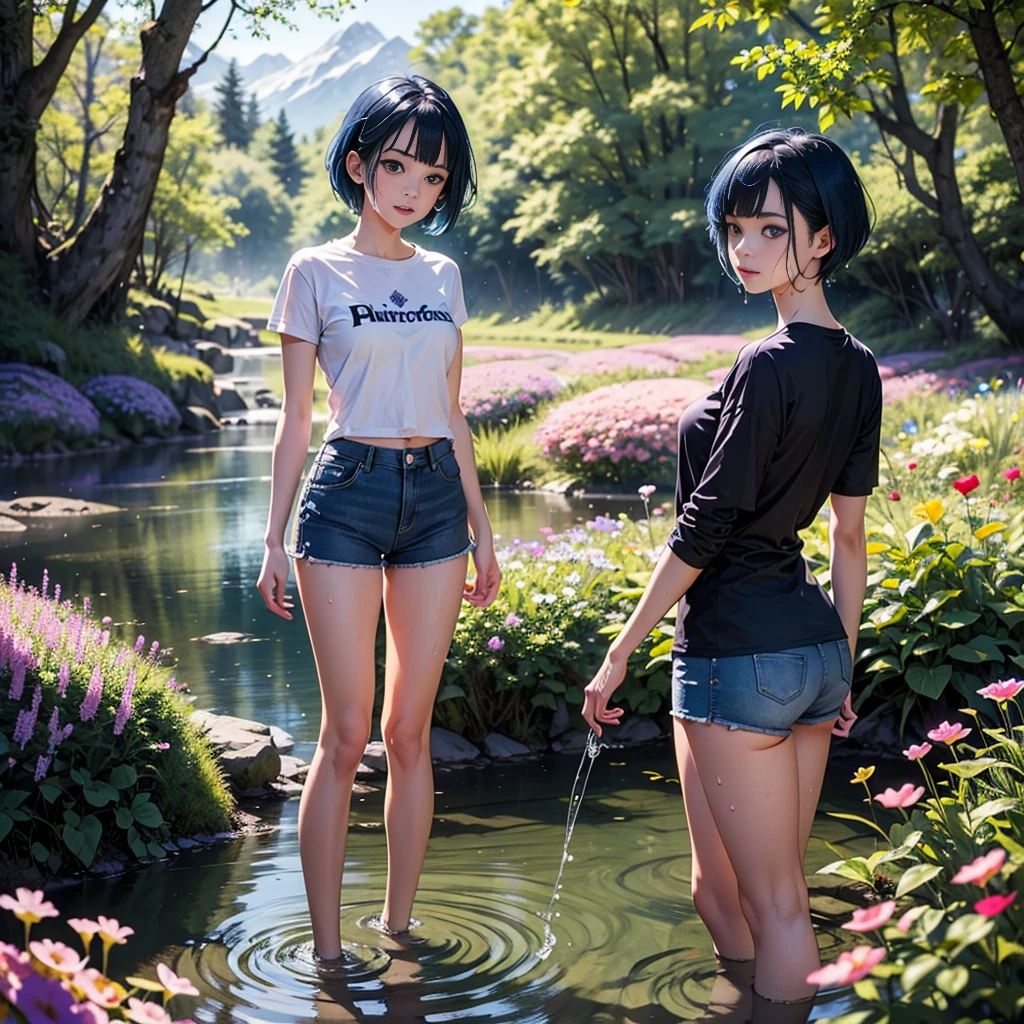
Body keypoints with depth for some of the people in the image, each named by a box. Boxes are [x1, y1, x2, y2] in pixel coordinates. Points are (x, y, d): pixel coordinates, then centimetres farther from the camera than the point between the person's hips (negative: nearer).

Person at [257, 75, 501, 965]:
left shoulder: (442, 276, 12)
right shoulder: (316, 273, 1)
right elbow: (296, 420, 1)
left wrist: (481, 526, 14)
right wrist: (275, 540, -2)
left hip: (436, 499, 4)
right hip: (348, 494, -4)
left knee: (410, 730, 6)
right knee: (347, 732, -4)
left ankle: (399, 926, 17)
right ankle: (327, 948, 5)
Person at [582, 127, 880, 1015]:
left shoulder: (770, 366, -17)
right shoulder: (859, 368, 8)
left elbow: (702, 531, -16)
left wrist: (620, 652, -10)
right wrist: (844, 669, 19)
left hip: (738, 654, -9)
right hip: (817, 644, 9)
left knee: (773, 905, 2)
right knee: (722, 891, 19)